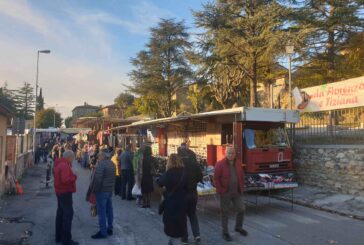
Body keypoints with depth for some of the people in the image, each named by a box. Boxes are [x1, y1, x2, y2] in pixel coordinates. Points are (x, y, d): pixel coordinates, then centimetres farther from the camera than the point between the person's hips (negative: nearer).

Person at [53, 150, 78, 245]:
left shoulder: (59, 164, 11)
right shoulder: (65, 166, -22)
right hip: (65, 192, -11)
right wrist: (74, 177, -16)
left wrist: (71, 176, 9)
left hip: (60, 191, 11)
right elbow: (65, 180, -33)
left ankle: (59, 237, 28)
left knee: (61, 213, 18)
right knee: (68, 214, -6)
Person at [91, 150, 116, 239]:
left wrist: (95, 190, -11)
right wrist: (111, 187, 16)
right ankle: (109, 229, 24)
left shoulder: (101, 164, -17)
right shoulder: (112, 164, 11)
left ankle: (103, 232, 3)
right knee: (109, 209, 15)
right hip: (110, 190, 9)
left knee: (101, 211, -2)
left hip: (102, 190, -9)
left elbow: (98, 179, -20)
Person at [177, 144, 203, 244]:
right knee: (192, 214, 20)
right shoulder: (194, 163, -6)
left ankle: (185, 237, 22)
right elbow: (200, 177, 0)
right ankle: (197, 235, 10)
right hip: (193, 193, 3)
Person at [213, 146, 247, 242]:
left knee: (242, 210, 11)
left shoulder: (237, 164, 6)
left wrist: (241, 188, 9)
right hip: (225, 193, -5)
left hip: (237, 192, 5)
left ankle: (238, 227, 35)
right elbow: (216, 178, -12)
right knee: (225, 213, 6)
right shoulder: (220, 164, -13)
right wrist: (220, 190, -16)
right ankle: (225, 232, 21)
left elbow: (241, 177, 17)